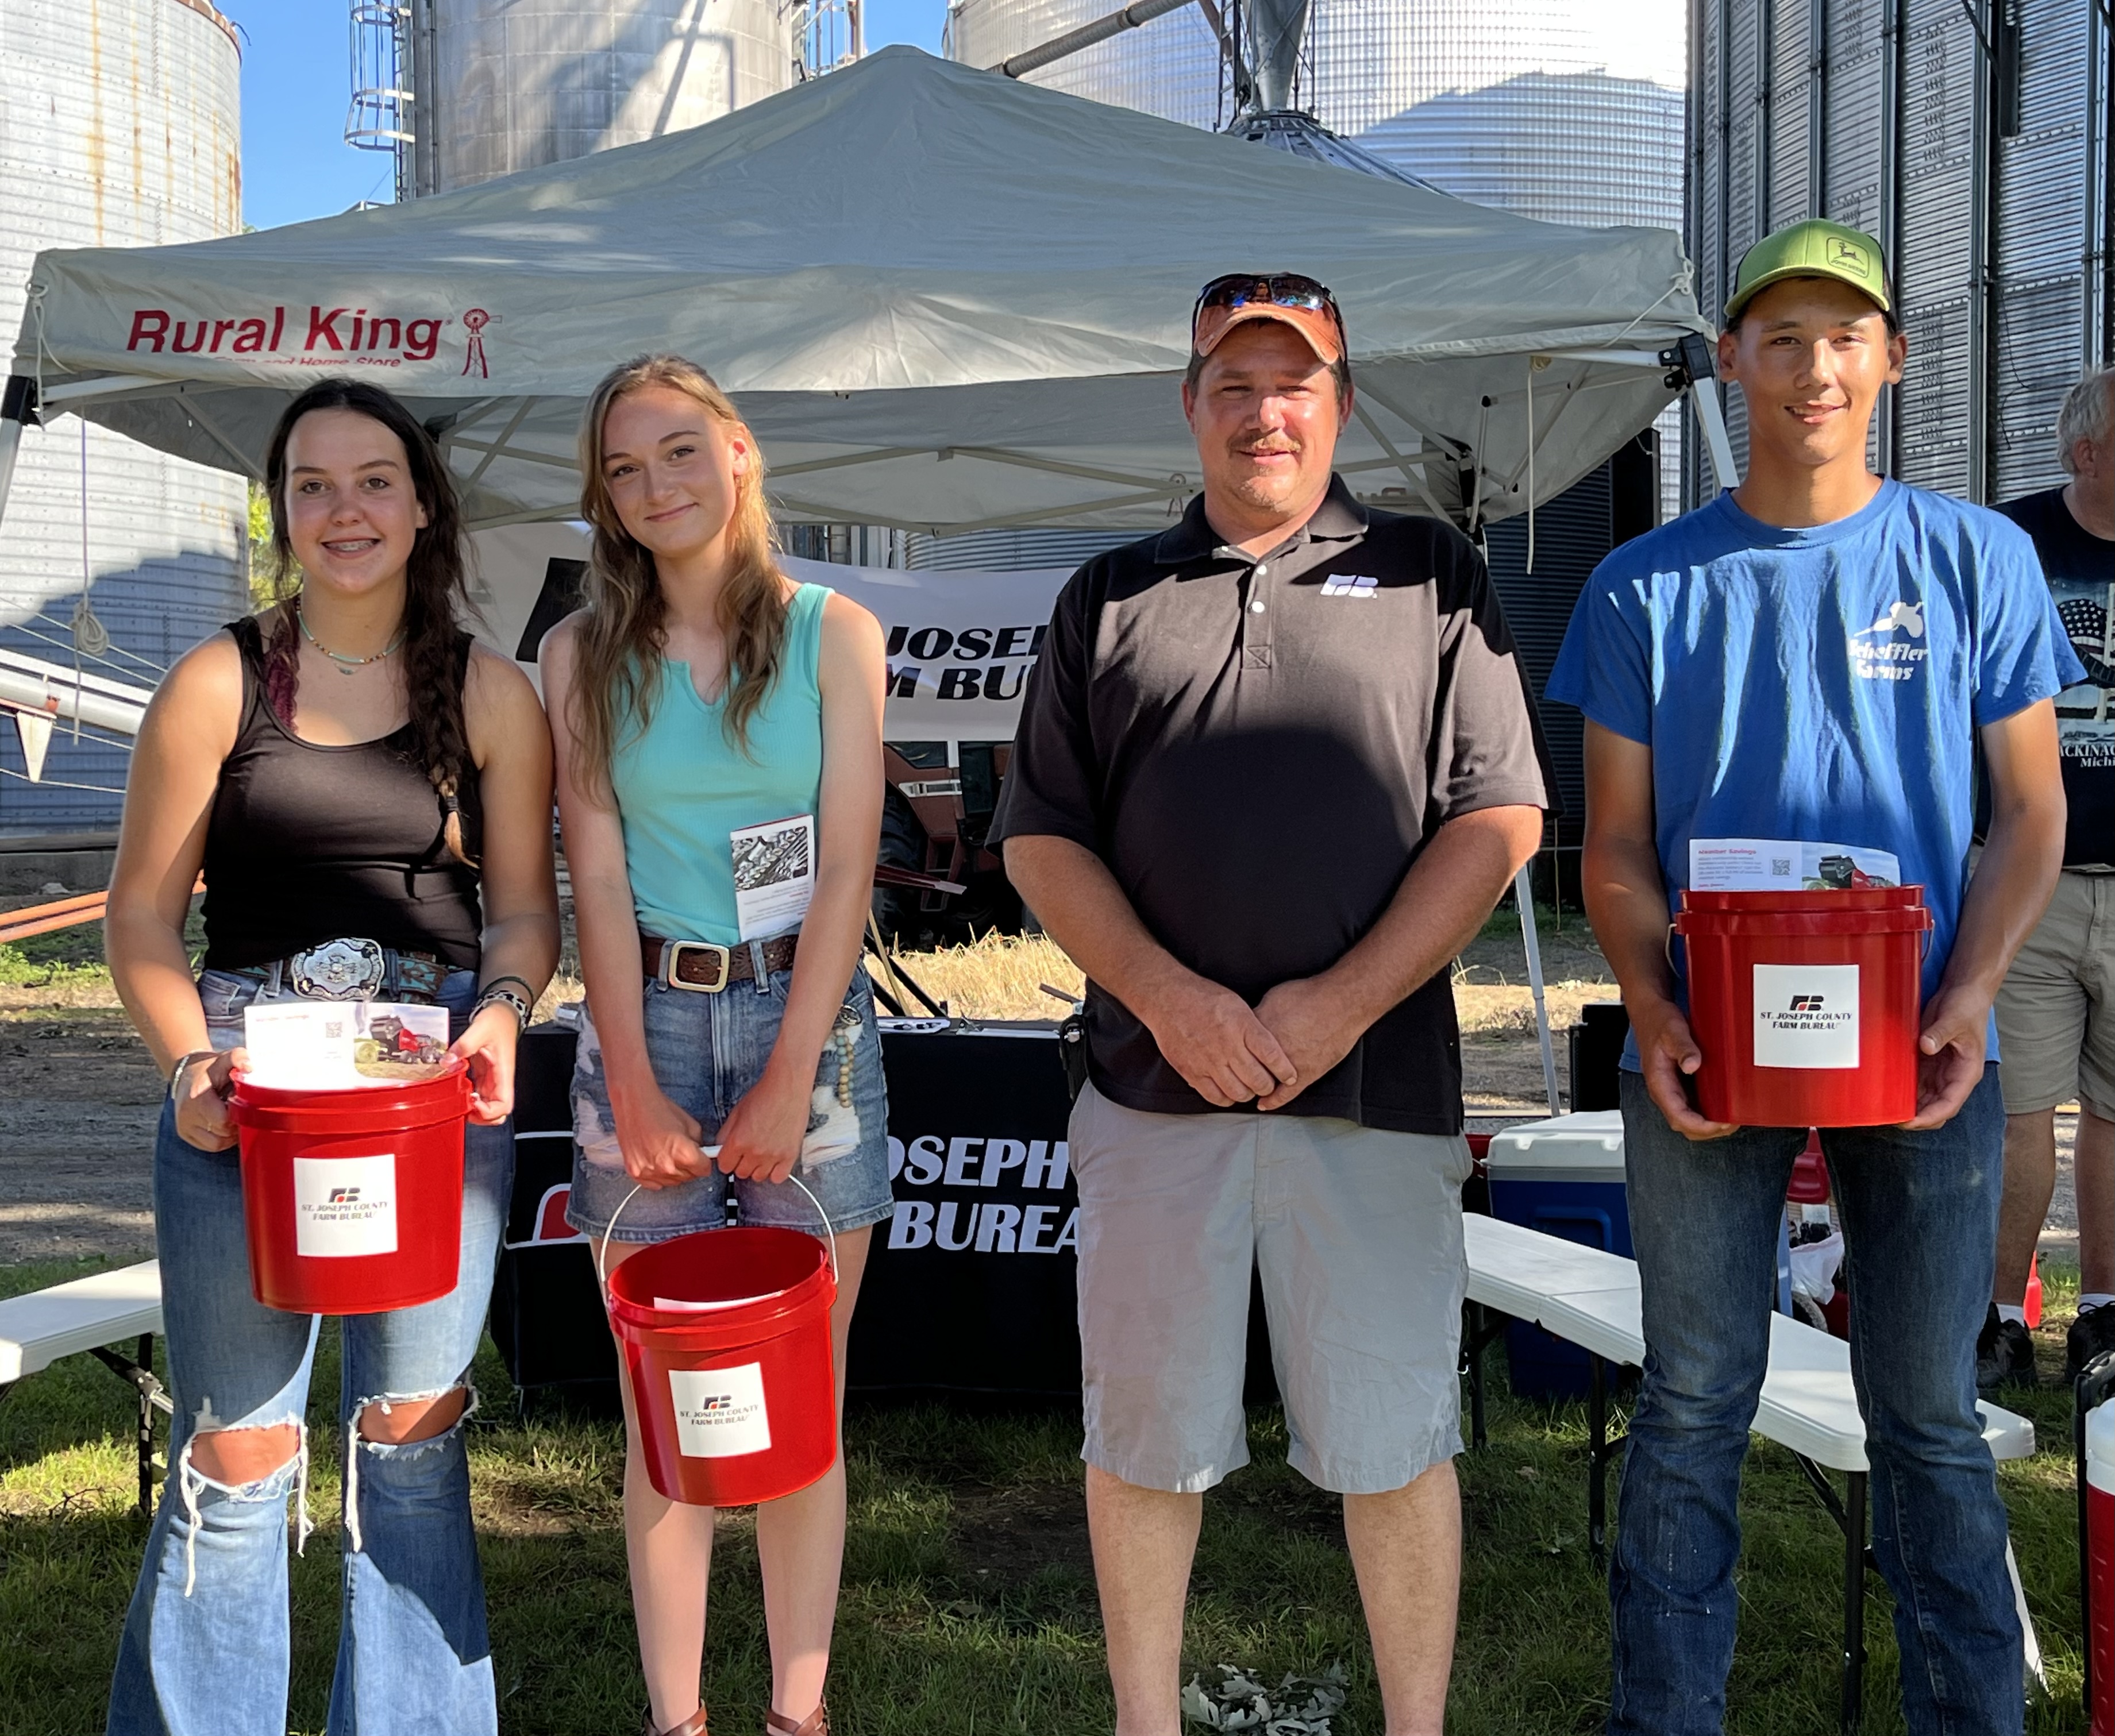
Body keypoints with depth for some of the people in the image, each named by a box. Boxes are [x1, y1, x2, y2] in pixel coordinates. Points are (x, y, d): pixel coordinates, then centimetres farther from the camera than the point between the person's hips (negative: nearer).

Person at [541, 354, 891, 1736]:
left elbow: (846, 868, -4)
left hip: (808, 1012, -1)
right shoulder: (584, 654, 6)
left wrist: (788, 1079, -11)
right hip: (649, 1016, 1)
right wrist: (637, 1092, -7)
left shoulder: (833, 633, 2)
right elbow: (598, 878, 0)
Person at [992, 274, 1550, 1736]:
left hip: (1377, 1085, -1)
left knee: (1396, 1435, 6)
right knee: (1147, 1434, 10)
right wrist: (1168, 996, -7)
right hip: (1155, 1077, 2)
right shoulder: (1110, 599, 13)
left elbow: (1499, 816, 0)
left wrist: (1343, 1003, -10)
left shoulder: (1432, 575, 8)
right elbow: (1041, 836, 8)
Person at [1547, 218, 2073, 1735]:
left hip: (1921, 1055, 0)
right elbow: (1615, 840, 4)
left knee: (1931, 1417, 11)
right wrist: (1654, 1015, -11)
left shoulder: (1977, 558, 4)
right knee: (1693, 1408, 7)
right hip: (1708, 1055, 0)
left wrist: (1972, 997, -10)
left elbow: (2030, 807, 5)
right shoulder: (1649, 585, 4)